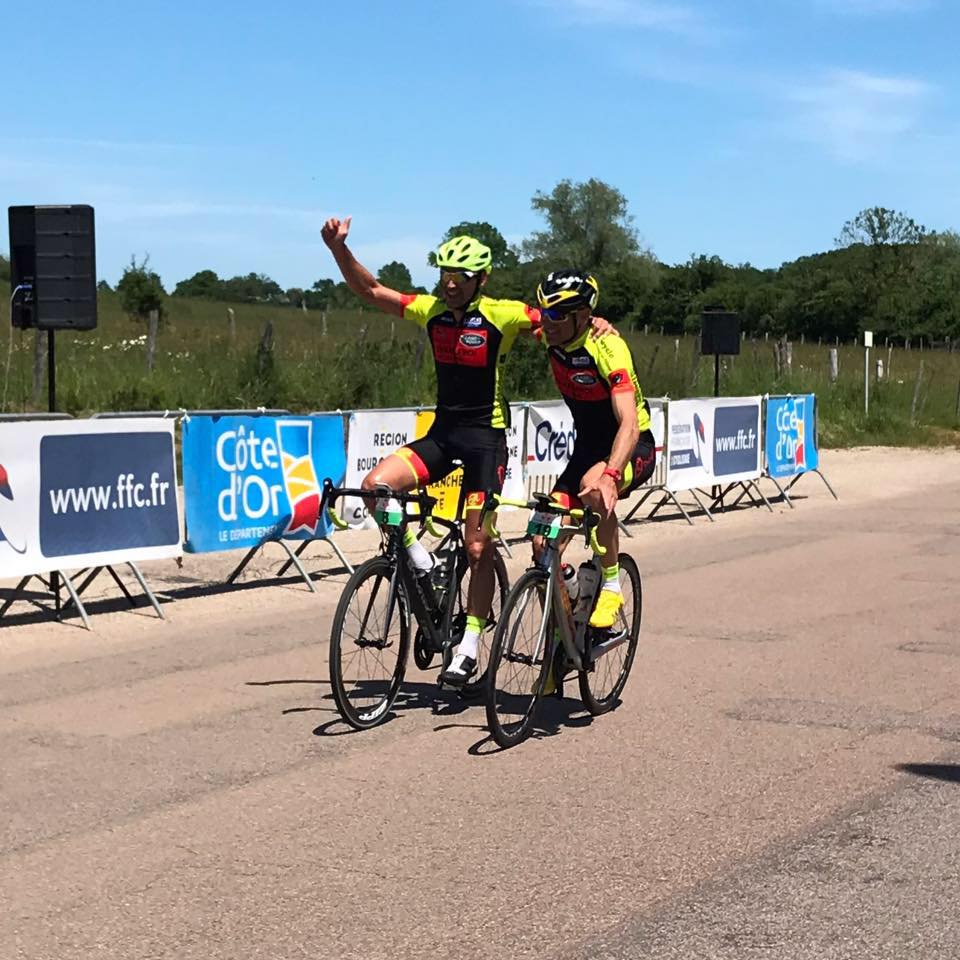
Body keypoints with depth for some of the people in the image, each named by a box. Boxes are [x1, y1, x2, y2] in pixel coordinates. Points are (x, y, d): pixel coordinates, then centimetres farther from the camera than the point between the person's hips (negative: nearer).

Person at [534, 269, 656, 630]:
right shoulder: (551, 337, -11)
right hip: (588, 447, 6)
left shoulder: (607, 348, -29)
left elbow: (629, 423, -40)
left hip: (633, 447, -6)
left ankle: (611, 587, -20)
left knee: (595, 487, -39)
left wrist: (609, 474, -55)